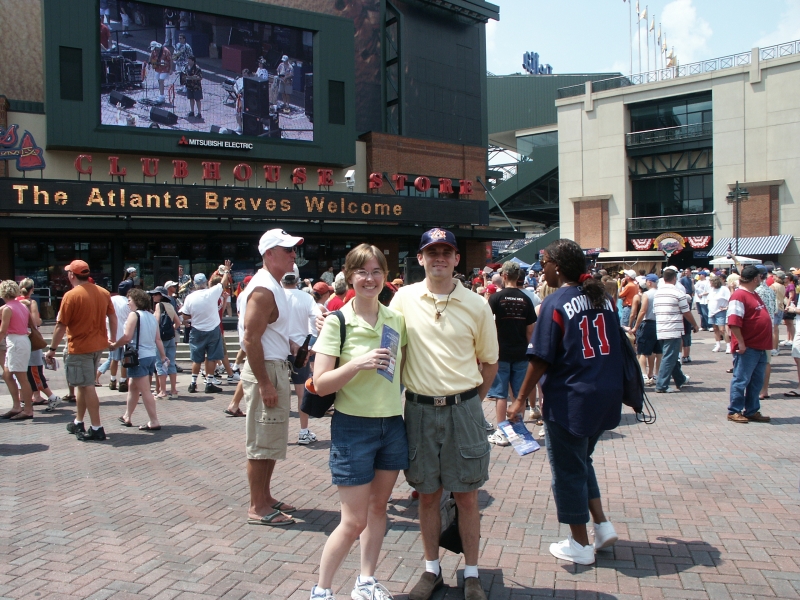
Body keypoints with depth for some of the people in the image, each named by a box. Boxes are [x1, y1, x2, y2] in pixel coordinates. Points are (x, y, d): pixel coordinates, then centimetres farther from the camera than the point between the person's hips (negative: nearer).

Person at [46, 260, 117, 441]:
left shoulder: (71, 296, -15)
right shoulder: (103, 293, 3)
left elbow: (61, 326, -13)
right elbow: (112, 316, 13)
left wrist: (52, 349, -5)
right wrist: (113, 338, 25)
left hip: (79, 347, -7)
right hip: (98, 345, 7)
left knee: (87, 387, -2)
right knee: (84, 385, 19)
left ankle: (97, 429, 0)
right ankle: (78, 423, 29)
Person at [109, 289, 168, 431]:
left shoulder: (134, 315, -10)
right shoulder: (152, 316, 11)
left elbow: (127, 337, -18)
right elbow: (158, 339, 11)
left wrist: (114, 345, -3)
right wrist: (163, 356, 14)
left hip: (139, 357, -8)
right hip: (152, 356, 8)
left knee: (145, 391, -4)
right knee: (133, 387, 21)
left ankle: (154, 422, -3)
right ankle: (127, 417, 32)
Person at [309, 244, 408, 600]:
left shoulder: (396, 319, 4)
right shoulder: (337, 322, -11)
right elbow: (321, 383, -16)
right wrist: (358, 363, -27)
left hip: (392, 423, 5)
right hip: (353, 426, -5)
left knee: (378, 507, 16)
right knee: (354, 521, 0)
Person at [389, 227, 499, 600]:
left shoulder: (477, 306, -1)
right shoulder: (404, 298, 0)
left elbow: (489, 361, 9)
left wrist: (471, 401, 4)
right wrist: (399, 394, 4)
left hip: (463, 409, 0)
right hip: (420, 410, 1)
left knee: (466, 496, 8)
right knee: (427, 495, 12)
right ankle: (432, 570, 29)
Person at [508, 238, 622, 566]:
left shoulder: (555, 303, -15)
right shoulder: (602, 297, 5)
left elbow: (541, 359, -15)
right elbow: (615, 347, 12)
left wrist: (521, 399, -7)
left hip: (570, 400, -7)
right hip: (606, 397, 7)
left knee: (568, 469, 8)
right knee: (582, 460, 25)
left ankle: (580, 545, 19)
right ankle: (602, 525, 22)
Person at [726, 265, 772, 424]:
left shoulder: (754, 295, 16)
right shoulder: (739, 296, -15)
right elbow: (733, 322, -24)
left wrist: (765, 345, 20)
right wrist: (741, 343, -23)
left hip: (760, 347, 9)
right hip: (747, 348, -9)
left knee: (756, 381, 14)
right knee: (741, 380, -1)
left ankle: (752, 411, 23)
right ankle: (734, 411, 8)